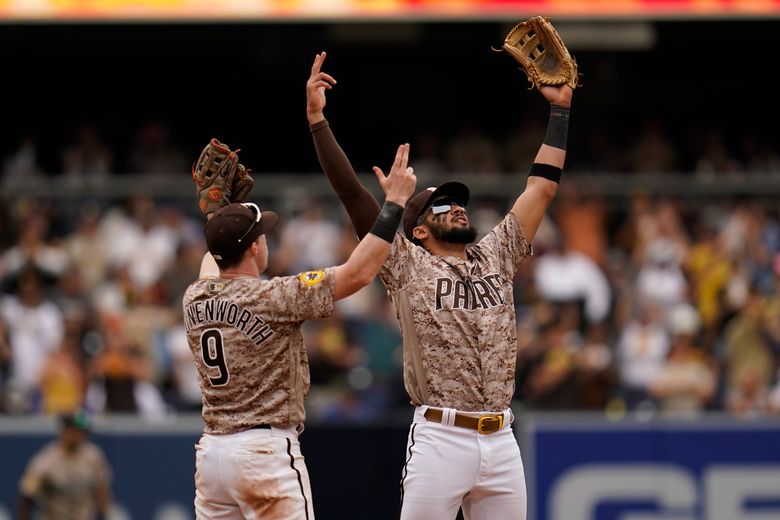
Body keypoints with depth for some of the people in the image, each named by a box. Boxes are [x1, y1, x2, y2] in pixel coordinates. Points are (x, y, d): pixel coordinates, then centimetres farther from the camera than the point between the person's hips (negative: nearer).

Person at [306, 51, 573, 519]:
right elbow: (352, 192, -2)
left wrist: (560, 108, 19)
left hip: (501, 441, 5)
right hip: (440, 439, -5)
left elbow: (543, 186, 19)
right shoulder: (408, 266, 4)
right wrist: (318, 120, -7)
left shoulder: (495, 257, 16)